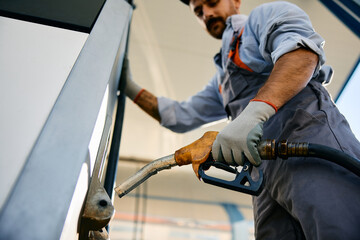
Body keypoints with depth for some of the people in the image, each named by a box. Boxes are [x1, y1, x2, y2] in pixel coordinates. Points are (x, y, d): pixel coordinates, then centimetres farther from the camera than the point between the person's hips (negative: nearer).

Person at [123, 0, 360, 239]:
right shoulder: (223, 79, 35)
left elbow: (304, 50, -8)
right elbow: (180, 116, 34)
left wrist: (256, 110, -25)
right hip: (269, 174, 7)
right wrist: (131, 88, 29)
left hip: (307, 138, -6)